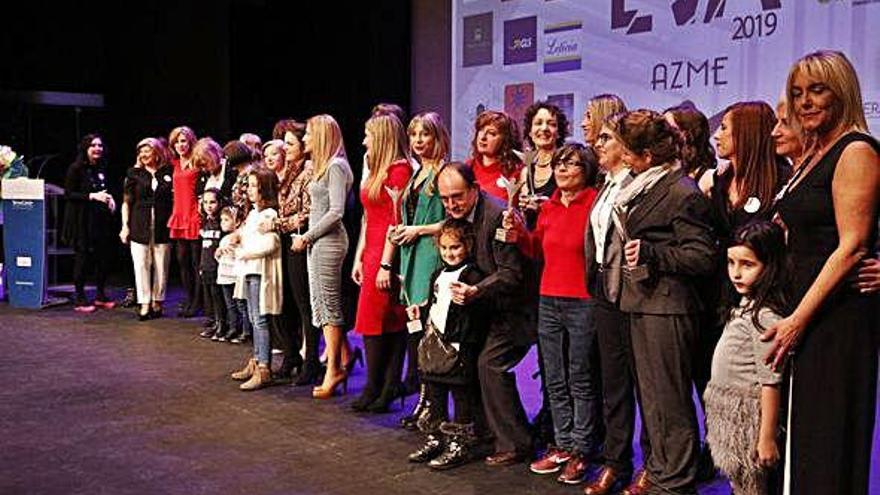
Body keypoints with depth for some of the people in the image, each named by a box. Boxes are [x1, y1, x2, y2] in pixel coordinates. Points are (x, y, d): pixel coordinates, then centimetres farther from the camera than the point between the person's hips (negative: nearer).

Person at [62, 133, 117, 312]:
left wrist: (110, 199, 2)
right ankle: (79, 299, 8)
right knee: (83, 257, -1)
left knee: (103, 257, 6)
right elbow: (68, 194, -11)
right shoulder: (76, 169, -7)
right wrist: (92, 196, -18)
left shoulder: (102, 169, 11)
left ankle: (101, 295, 19)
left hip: (101, 220, 6)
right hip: (82, 220, -6)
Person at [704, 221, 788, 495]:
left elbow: (770, 382, -22)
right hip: (727, 409, 9)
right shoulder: (747, 303, 6)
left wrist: (767, 437, -20)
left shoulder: (765, 316, -22)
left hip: (747, 415, -9)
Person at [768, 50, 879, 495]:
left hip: (837, 312, -9)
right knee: (799, 434, 13)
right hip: (803, 306, 9)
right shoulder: (815, 156, 16)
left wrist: (798, 320, -18)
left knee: (826, 440, -2)